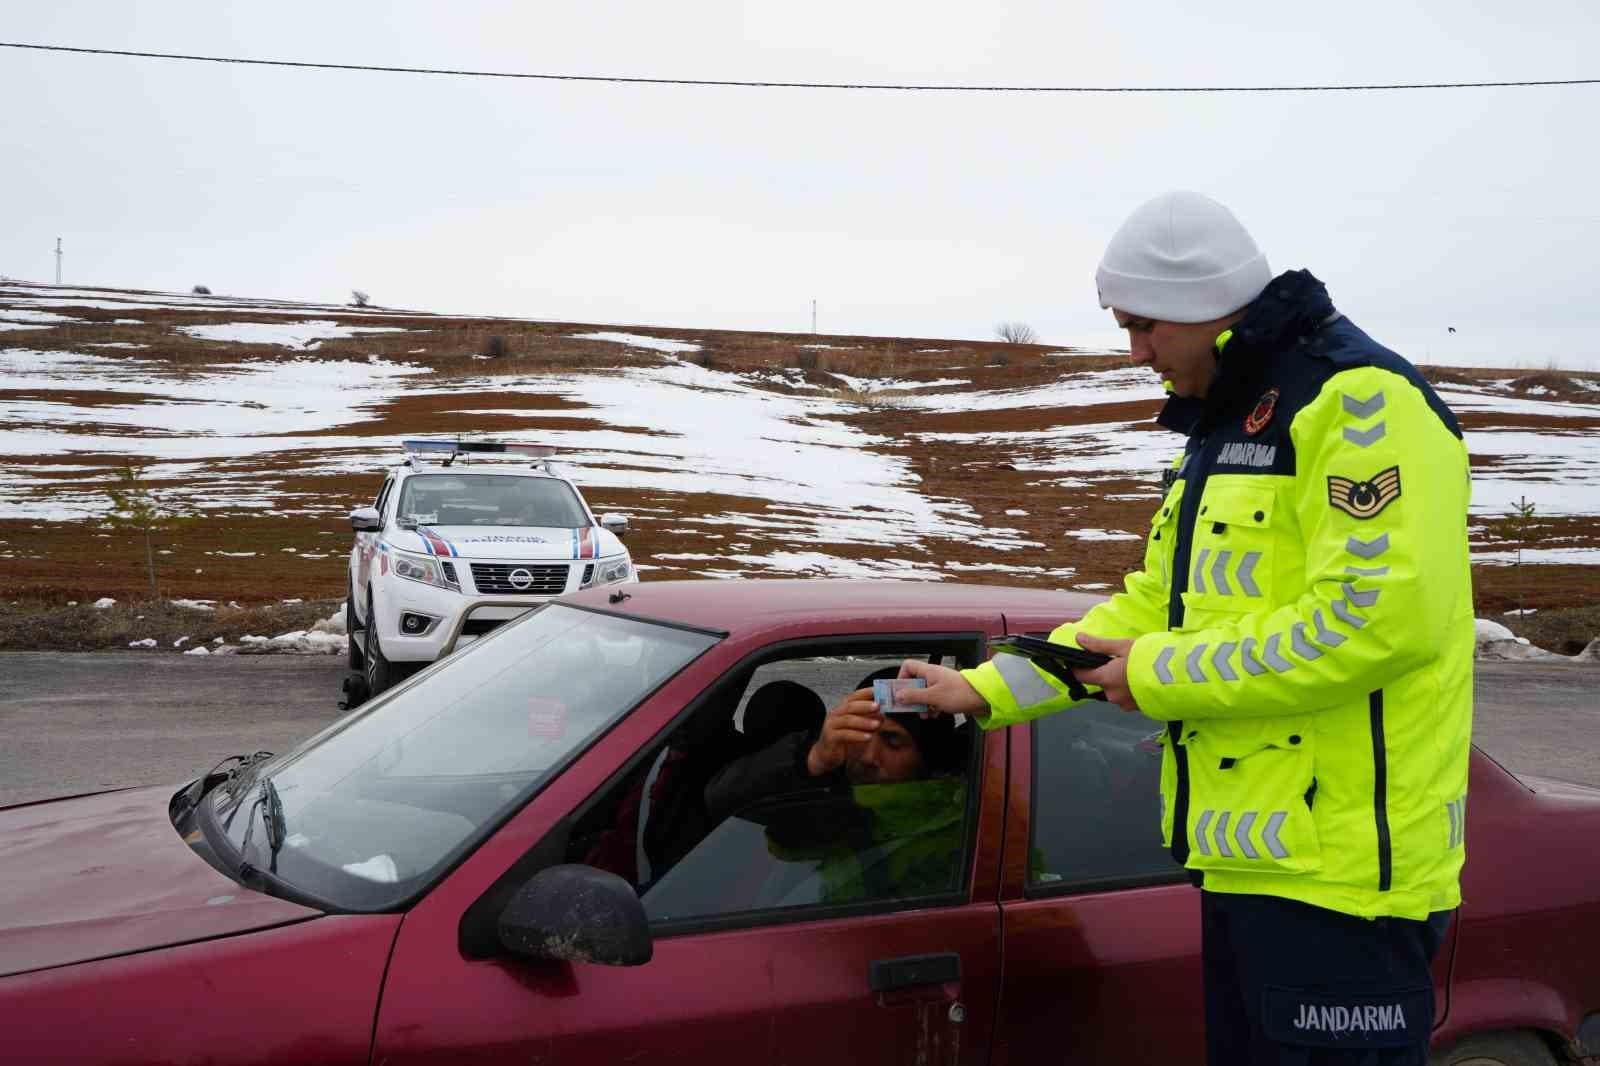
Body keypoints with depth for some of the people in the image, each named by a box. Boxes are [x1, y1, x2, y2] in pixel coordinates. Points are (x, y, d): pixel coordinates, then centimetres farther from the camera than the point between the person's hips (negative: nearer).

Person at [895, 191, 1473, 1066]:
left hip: (1339, 870, -10)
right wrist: (985, 693, 14)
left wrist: (1161, 675, -15)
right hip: (1248, 860, 10)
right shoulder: (1224, 426, 18)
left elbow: (1373, 618, -25)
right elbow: (1155, 603, 21)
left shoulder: (1359, 401, -14)